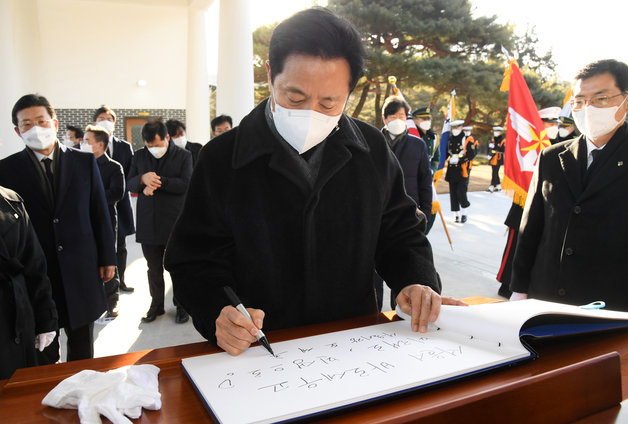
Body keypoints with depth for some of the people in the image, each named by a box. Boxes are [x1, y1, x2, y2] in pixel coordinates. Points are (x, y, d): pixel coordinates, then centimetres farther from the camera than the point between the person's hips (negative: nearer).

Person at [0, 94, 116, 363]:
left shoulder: (85, 161, 3)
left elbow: (100, 213, 4)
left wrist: (107, 258, 4)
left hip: (81, 270, 1)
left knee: (82, 348, 16)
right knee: (43, 353, 11)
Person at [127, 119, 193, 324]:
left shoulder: (183, 155, -1)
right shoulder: (139, 156, 10)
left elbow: (186, 184, -11)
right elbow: (130, 184, 6)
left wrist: (158, 181, -15)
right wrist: (142, 179, -15)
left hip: (175, 222, -3)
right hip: (148, 222, 3)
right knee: (153, 268, 12)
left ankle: (181, 305, 21)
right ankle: (156, 305, 28)